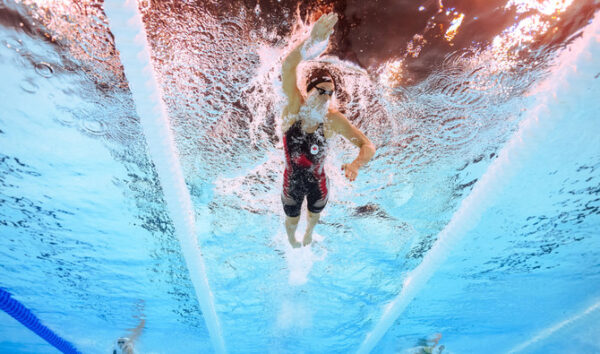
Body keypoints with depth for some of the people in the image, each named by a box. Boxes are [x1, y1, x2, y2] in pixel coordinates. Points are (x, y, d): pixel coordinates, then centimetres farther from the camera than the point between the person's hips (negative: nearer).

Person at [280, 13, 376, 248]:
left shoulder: (333, 119, -24)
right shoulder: (294, 105, -25)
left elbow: (368, 145, -23)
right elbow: (288, 65, -42)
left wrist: (357, 163, -45)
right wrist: (312, 40, -61)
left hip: (318, 183, 1)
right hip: (292, 182, -1)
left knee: (314, 216, 32)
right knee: (292, 222, 26)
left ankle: (309, 234, 70)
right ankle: (292, 242, 64)